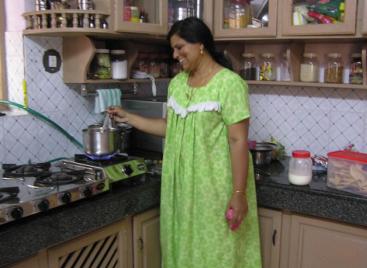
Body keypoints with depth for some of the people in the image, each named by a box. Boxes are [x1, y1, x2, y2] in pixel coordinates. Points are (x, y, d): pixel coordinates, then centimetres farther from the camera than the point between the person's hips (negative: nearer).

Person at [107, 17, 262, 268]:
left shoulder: (229, 83, -14)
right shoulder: (177, 83, 8)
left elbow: (238, 141, -17)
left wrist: (239, 194, -18)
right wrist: (128, 117, 14)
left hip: (215, 187, -6)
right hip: (181, 184, 7)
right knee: (183, 247, 18)